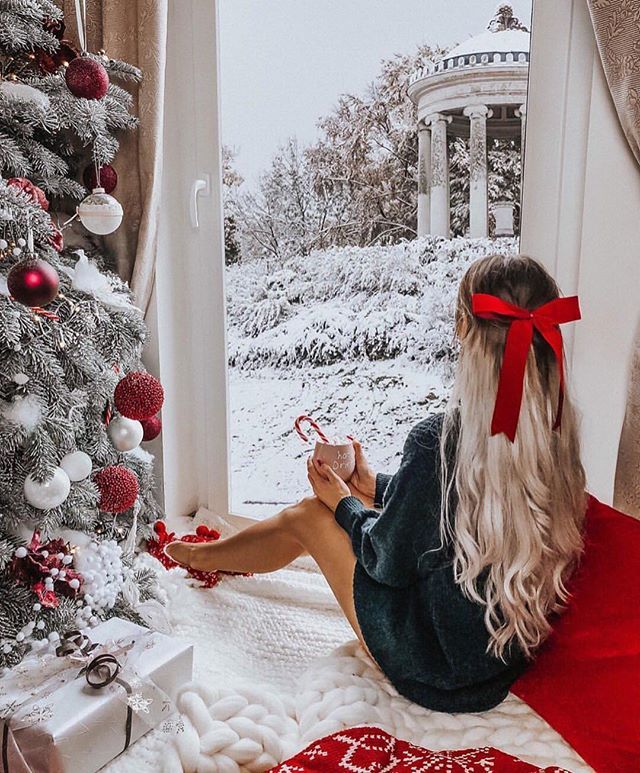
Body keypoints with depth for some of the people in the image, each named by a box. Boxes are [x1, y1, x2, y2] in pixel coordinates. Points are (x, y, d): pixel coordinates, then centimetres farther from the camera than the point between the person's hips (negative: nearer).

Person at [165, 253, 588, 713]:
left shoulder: (440, 440, -31)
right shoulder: (558, 431, -8)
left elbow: (386, 560, -16)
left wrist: (343, 503, 3)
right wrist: (378, 487, 14)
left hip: (440, 674, -6)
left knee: (308, 515, 10)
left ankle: (199, 556, 41)